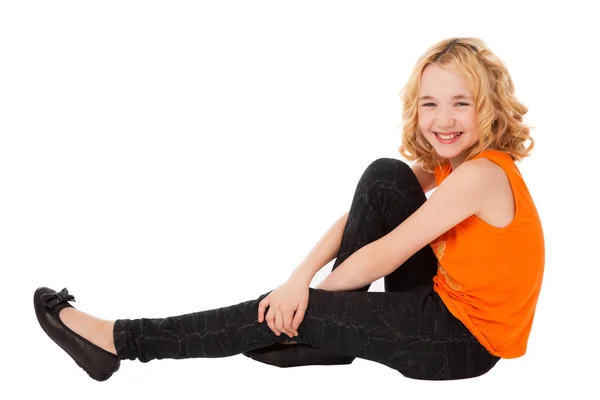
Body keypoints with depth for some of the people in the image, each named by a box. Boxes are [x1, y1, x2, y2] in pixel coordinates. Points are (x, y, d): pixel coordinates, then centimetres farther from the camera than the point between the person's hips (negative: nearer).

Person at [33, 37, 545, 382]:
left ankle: (122, 341, 0)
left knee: (289, 310, -11)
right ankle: (330, 335, 5)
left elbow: (385, 255, -22)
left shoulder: (481, 174, -25)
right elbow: (362, 215, -2)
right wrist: (302, 277, -16)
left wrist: (308, 294, -9)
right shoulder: (448, 161, 2)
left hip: (465, 339, -8)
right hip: (443, 298, 8)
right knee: (383, 176, -4)